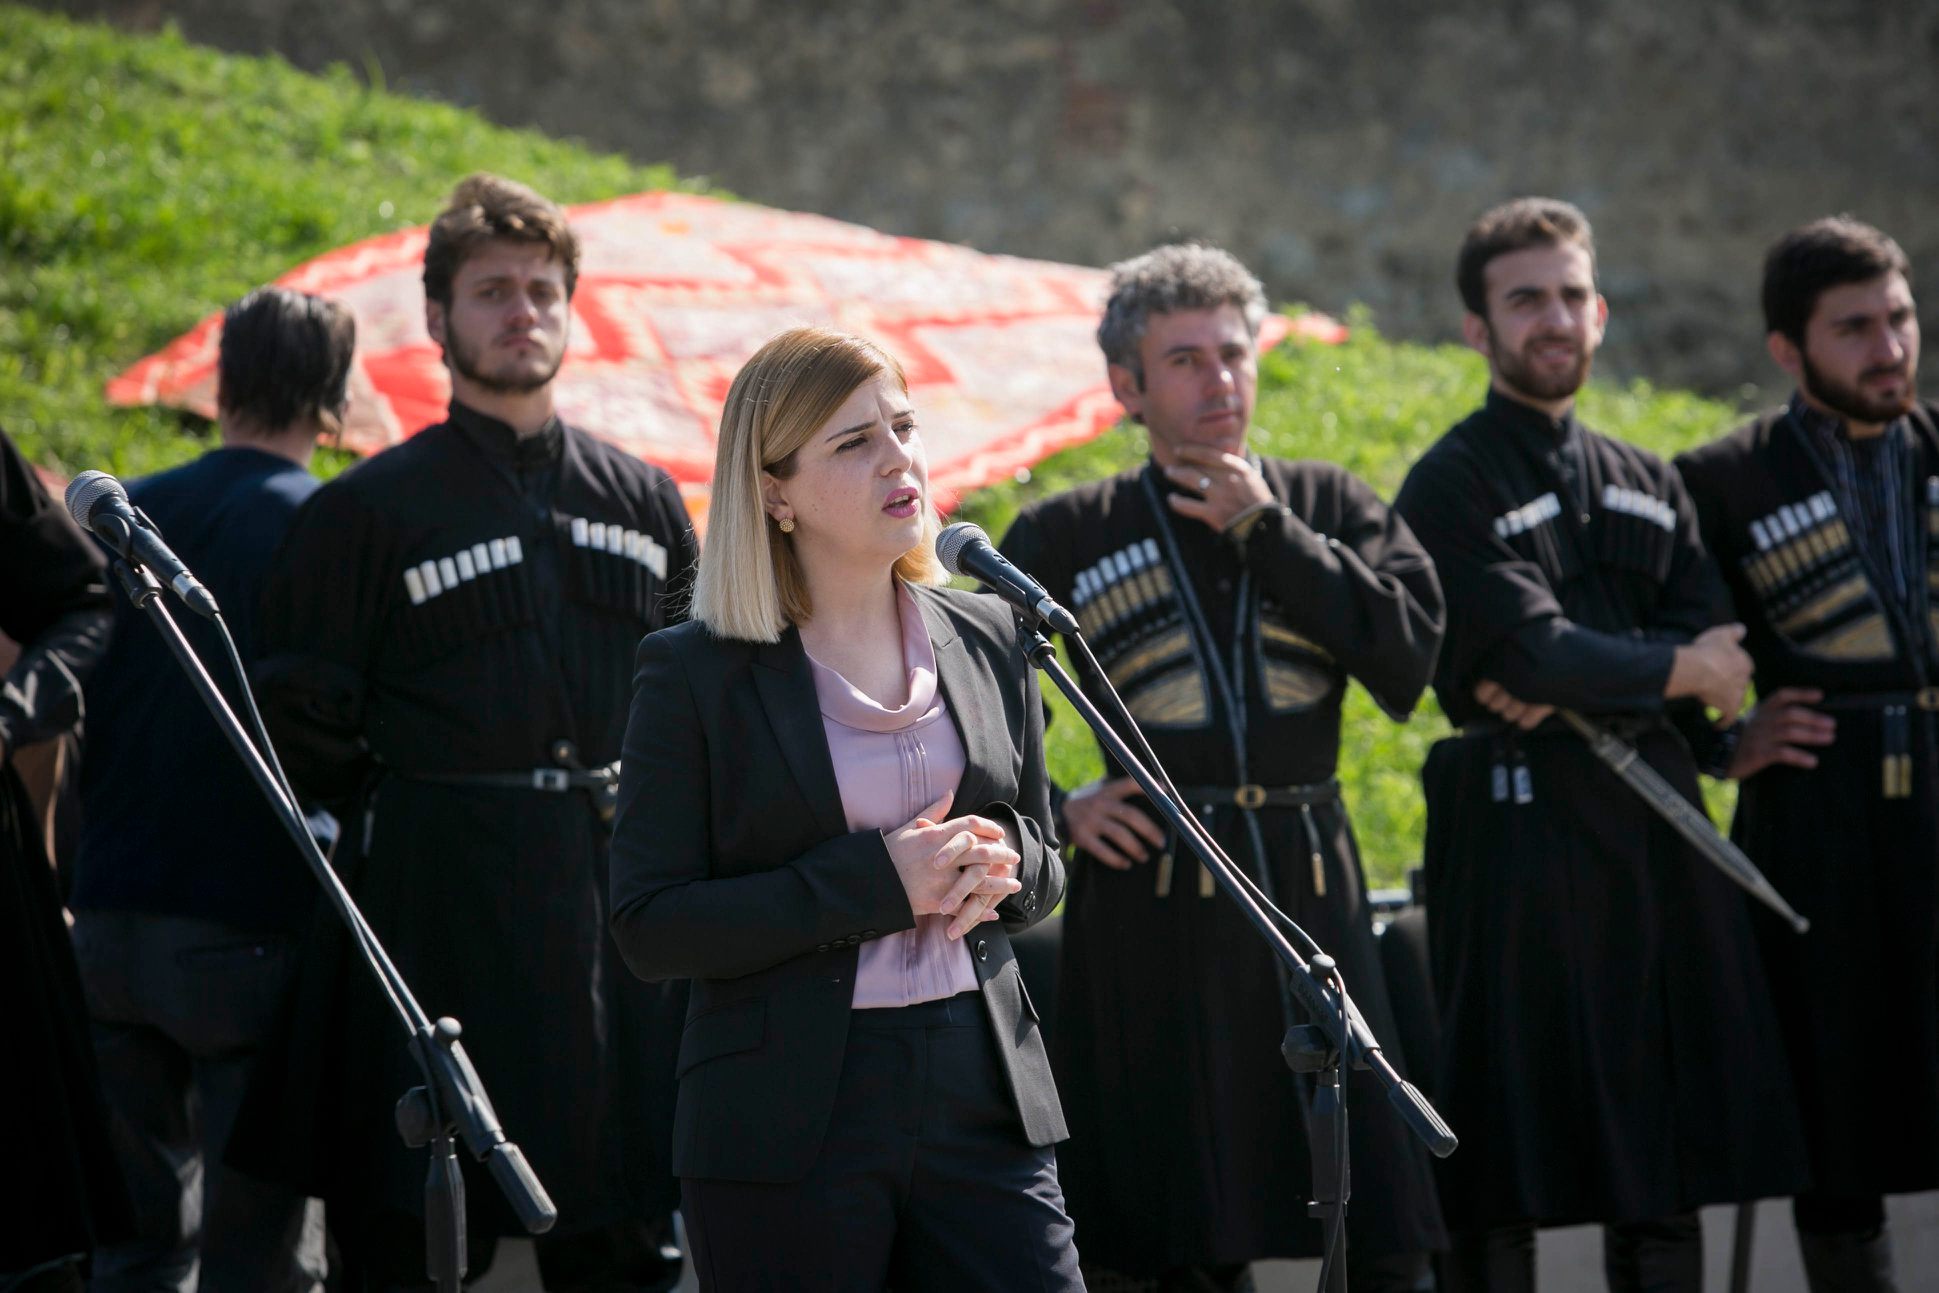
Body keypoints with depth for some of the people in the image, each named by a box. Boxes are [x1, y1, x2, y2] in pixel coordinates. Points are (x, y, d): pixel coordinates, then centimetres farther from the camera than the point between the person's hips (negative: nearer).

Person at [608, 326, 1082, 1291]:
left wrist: (1000, 861, -5)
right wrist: (874, 882, -16)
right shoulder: (696, 673, -2)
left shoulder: (985, 641, 11)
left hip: (983, 1096, 3)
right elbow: (649, 927, -8)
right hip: (786, 1131, -3)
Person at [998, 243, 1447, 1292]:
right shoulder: (1069, 537, 5)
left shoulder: (1325, 507, 10)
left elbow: (1407, 652, -6)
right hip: (1149, 914, -2)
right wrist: (1050, 812, -1)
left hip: (1312, 893, 2)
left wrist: (1266, 531, -7)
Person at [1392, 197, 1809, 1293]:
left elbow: (1717, 661, 3)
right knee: (1503, 1188, -5)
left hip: (1658, 830, 6)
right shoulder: (1452, 487, -3)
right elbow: (1535, 651, -16)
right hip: (1520, 835, -6)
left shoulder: (1650, 488, 17)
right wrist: (1673, 673, -3)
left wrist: (1578, 688, -13)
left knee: (1669, 1178, 7)